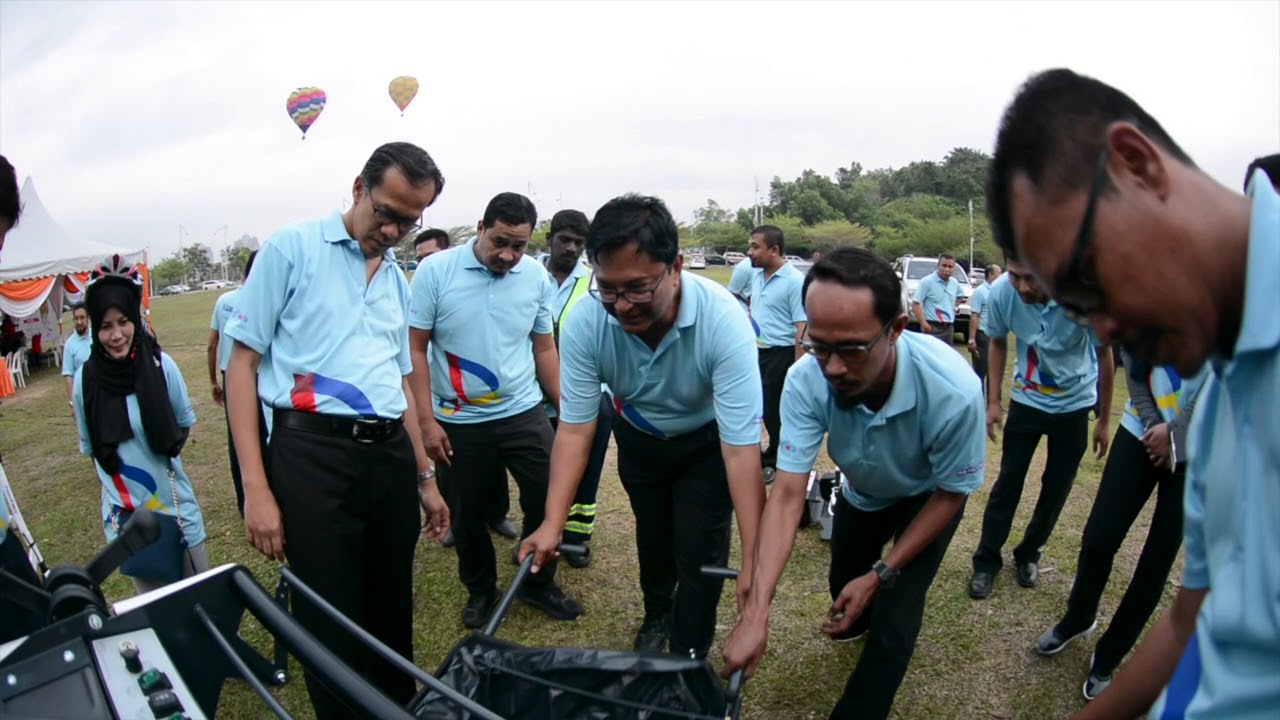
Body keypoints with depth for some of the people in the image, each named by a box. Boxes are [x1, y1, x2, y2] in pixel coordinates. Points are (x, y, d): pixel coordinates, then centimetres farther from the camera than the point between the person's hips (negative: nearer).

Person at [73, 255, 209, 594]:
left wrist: (164, 448, -6)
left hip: (174, 501, -1)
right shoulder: (85, 378, -10)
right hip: (123, 511, 1)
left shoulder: (161, 364, -12)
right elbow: (91, 447, 6)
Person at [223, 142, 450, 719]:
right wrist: (256, 489, -11)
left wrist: (425, 477, 20)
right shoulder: (291, 249, -2)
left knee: (392, 616, 18)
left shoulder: (398, 279, 16)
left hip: (391, 455, 6)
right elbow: (241, 363, -4)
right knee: (332, 626, 5)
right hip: (312, 453, -5)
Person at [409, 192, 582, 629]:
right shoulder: (435, 271, -11)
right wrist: (426, 421, -12)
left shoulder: (537, 277, -3)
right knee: (467, 514, 13)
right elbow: (415, 349, -8)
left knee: (550, 499, 2)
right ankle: (480, 590, 36)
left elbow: (544, 348, 6)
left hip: (525, 414, 2)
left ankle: (538, 584, 26)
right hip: (458, 422, -1)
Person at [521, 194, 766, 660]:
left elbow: (741, 447, -38)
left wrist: (754, 558, -39)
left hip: (707, 441, -3)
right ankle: (656, 617, 51)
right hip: (638, 438, 3)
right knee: (652, 536, 22)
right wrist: (553, 524, -32)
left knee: (699, 551, -4)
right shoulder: (584, 322, -31)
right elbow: (575, 429, -24)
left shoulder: (723, 322, -39)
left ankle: (689, 660, 22)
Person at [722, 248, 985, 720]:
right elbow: (788, 494, -34)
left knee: (893, 623, -11)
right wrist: (756, 612, -41)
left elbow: (951, 493, -23)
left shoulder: (953, 392, -41)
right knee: (845, 587, 21)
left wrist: (881, 575, -23)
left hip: (927, 498, -2)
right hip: (862, 493, 3)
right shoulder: (806, 381, -36)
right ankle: (861, 619, 59)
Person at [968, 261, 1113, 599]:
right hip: (1026, 399, 1)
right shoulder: (1000, 292, -26)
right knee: (1009, 480, 3)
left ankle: (1028, 554, 28)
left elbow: (1104, 354, -12)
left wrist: (1105, 420, -4)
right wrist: (993, 401, -4)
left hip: (1075, 404, 0)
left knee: (1057, 486, 8)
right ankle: (986, 560, 14)